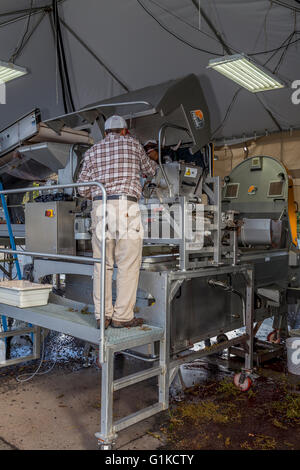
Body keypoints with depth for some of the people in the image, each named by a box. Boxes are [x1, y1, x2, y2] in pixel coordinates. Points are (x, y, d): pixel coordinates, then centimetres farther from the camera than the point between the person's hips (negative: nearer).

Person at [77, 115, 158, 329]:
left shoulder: (93, 151, 18)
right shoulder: (132, 144, 12)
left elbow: (83, 188, 11)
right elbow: (149, 170, 25)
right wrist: (153, 162, 48)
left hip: (100, 207, 4)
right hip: (125, 207, -4)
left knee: (103, 264, 7)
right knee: (128, 264, 0)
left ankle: (103, 316, 11)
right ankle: (122, 316, 2)